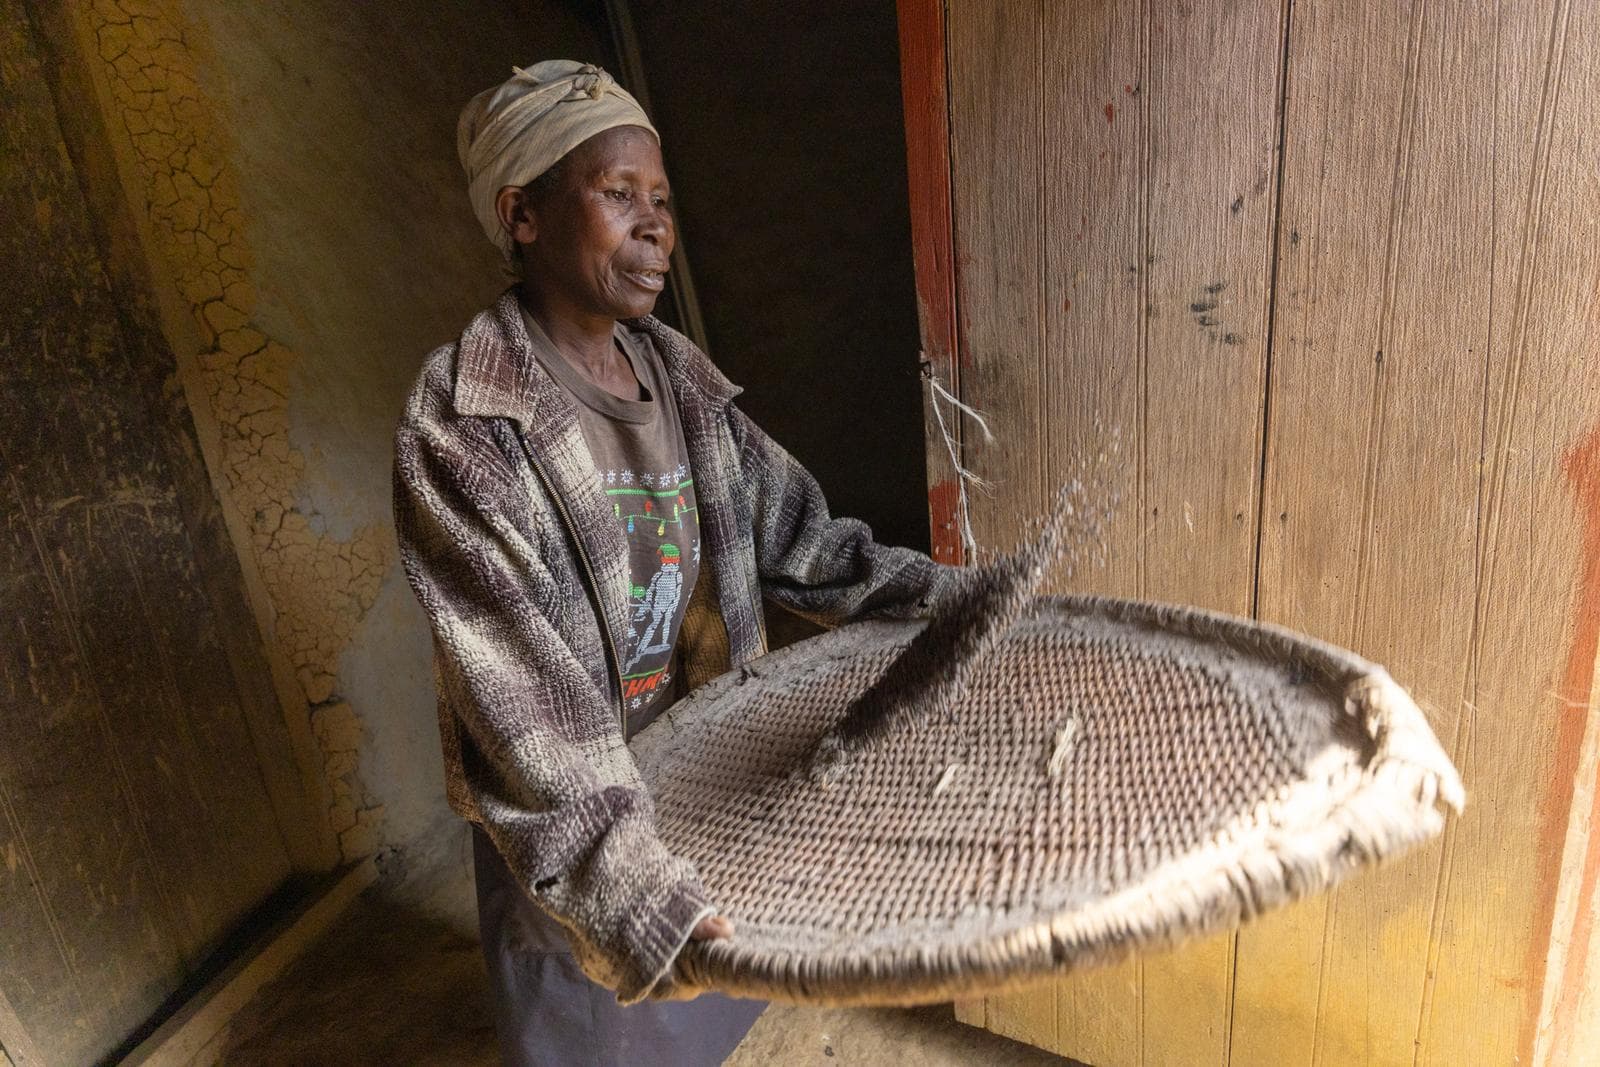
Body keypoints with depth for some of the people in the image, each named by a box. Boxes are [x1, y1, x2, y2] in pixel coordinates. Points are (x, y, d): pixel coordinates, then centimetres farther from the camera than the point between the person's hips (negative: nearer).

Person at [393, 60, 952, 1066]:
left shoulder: (683, 379, -3)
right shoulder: (463, 423, -23)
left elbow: (789, 531, 5)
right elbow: (515, 689, -29)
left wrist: (938, 592, -2)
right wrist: (615, 875, -36)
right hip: (574, 812, -5)